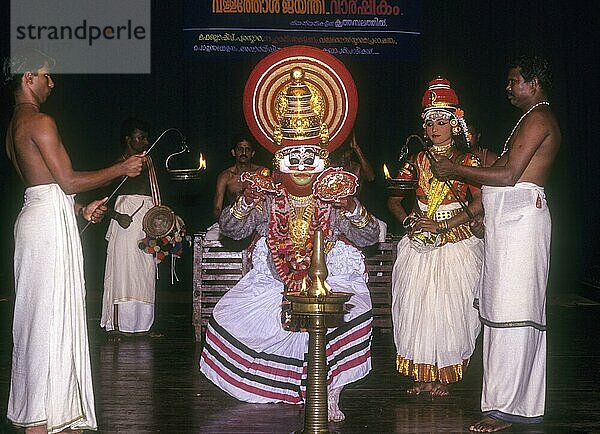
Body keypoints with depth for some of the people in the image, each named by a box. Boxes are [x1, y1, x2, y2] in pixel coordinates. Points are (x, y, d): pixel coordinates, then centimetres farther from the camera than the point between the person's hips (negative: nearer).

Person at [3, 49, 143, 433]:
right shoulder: (39, 121, -12)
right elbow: (68, 180, -15)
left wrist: (81, 209, 19)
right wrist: (122, 168, -6)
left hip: (36, 215, 10)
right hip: (50, 222, -10)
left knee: (40, 314, 13)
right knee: (50, 315, -7)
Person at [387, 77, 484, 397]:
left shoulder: (467, 161, 0)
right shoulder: (417, 160, 11)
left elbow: (480, 201, -12)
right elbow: (394, 199, 10)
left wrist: (442, 225, -19)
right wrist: (408, 220, -11)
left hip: (456, 241, -3)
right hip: (419, 242, 3)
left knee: (450, 304, -3)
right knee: (416, 305, 1)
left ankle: (445, 376, 8)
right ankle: (423, 374, 11)